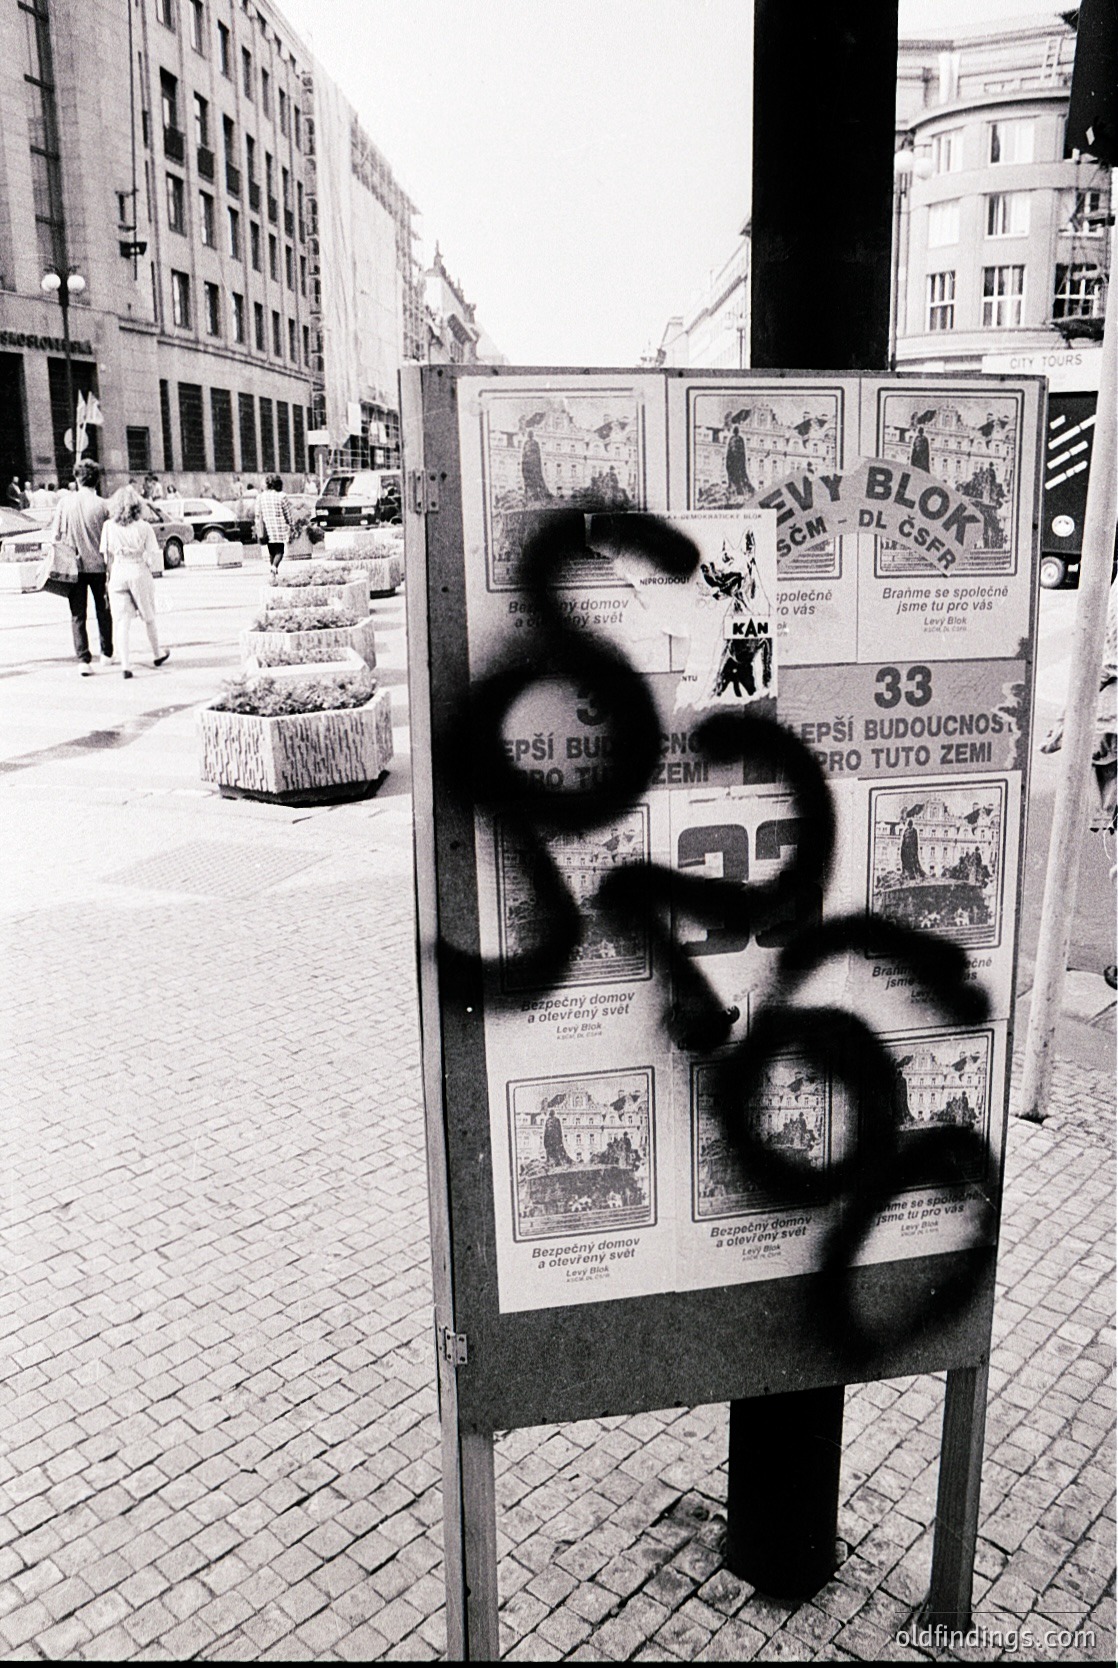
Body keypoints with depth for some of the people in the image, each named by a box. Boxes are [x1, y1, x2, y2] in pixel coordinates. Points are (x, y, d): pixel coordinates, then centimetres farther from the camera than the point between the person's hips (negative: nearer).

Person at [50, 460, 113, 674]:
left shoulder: (65, 501, -3)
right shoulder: (102, 505, -8)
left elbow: (55, 534, 1)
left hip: (73, 566, 0)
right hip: (98, 565, 0)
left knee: (78, 614, 4)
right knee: (103, 611, 17)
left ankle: (83, 660, -5)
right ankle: (107, 654, 26)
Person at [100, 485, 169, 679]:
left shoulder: (109, 526, -1)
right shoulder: (143, 527, -5)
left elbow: (105, 554, 0)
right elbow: (154, 554, -6)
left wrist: (110, 575, 8)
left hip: (117, 575, 1)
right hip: (139, 573, -1)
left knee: (122, 621, 2)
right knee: (149, 617, 18)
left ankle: (126, 664, -7)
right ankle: (157, 654, 35)